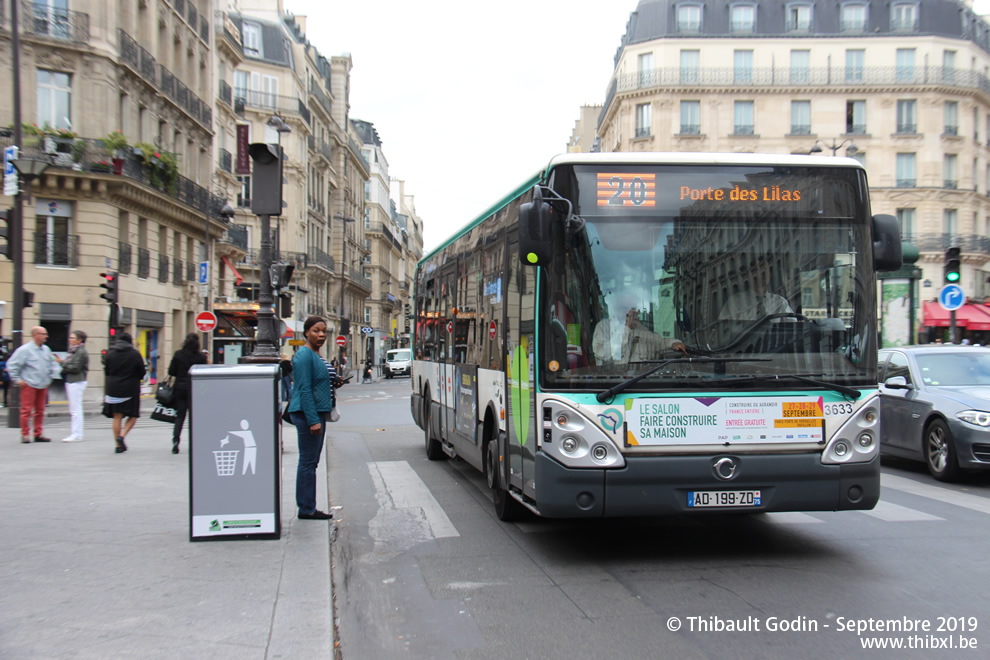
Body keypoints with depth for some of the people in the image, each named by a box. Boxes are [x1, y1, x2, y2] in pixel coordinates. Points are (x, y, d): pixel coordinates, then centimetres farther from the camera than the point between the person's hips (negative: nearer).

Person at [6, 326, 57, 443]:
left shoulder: (46, 350, 10)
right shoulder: (24, 349, -9)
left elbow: (50, 365, 26)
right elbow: (11, 365, -8)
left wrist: (48, 379, 20)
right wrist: (17, 380, -9)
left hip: (43, 385, 6)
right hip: (29, 385, -6)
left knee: (40, 410, 8)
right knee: (26, 410, -3)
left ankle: (38, 434, 14)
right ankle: (25, 434, 3)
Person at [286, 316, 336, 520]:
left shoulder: (315, 355, 17)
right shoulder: (304, 355, -13)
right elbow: (304, 389, -19)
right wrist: (313, 420, -23)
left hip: (317, 413, 10)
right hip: (307, 413, -10)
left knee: (311, 462, 11)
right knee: (308, 462, -6)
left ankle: (308, 508, 16)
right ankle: (306, 509, -1)